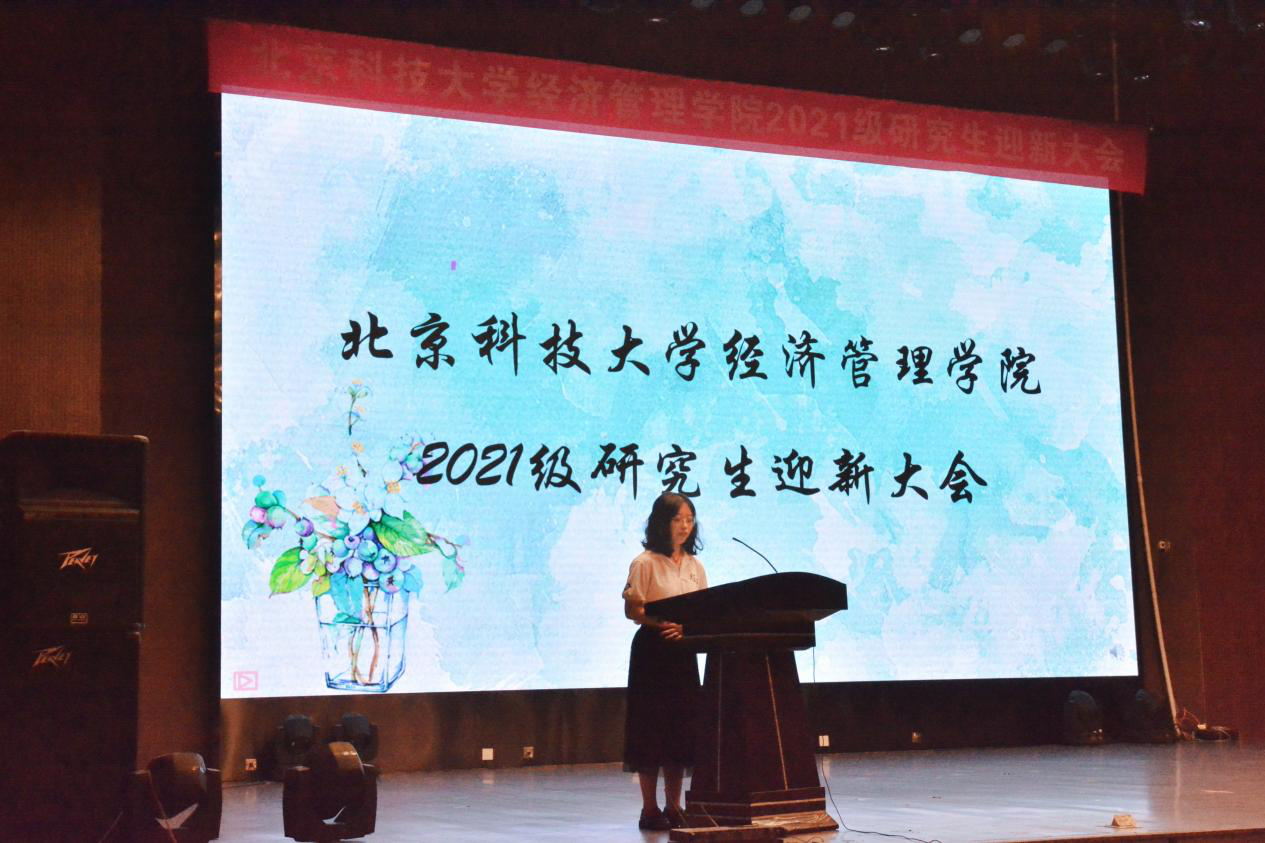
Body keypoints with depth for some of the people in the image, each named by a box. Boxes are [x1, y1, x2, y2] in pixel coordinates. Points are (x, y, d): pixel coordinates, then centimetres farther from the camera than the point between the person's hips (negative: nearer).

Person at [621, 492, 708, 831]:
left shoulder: (695, 566, 11)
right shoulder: (645, 564, -6)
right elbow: (632, 610, -10)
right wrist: (661, 624, -26)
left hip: (683, 651, 5)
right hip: (652, 650, -5)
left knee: (681, 729, 6)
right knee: (651, 728, -3)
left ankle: (673, 807, 14)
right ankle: (650, 810, 4)